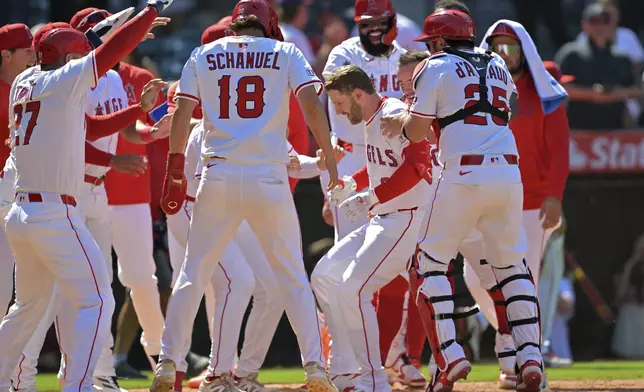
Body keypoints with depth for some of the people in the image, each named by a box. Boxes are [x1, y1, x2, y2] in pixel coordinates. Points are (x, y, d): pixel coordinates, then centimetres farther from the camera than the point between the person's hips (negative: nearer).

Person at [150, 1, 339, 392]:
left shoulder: (204, 56, 11)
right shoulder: (284, 53, 7)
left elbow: (182, 113, 3)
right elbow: (311, 102, -6)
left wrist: (175, 168, 7)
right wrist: (329, 158, -7)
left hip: (218, 178, 1)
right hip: (268, 176, -1)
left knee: (193, 274, 8)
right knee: (293, 276, 8)